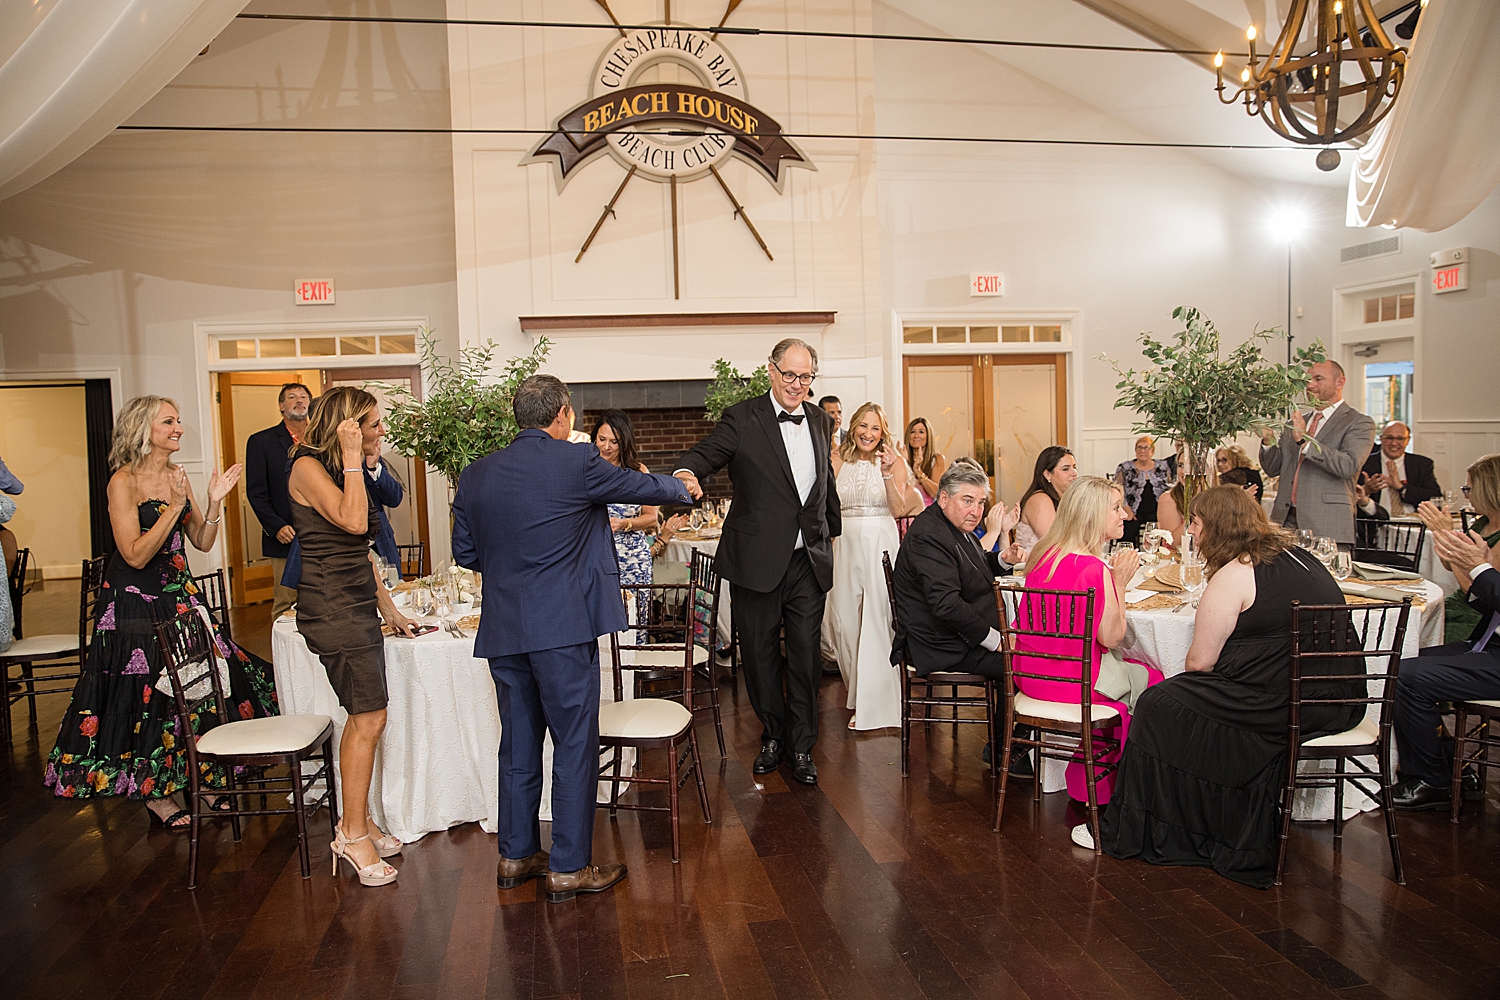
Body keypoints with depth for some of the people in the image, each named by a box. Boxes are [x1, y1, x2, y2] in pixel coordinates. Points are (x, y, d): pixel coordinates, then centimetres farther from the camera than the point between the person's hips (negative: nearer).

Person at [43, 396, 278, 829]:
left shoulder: (176, 476, 6)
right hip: (136, 603, -7)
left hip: (180, 594, 7)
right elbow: (136, 555, -21)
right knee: (147, 695, 2)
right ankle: (156, 795, 16)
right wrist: (176, 505, -23)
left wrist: (214, 501, -7)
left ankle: (195, 779, 22)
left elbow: (202, 542, 8)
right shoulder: (123, 483, -14)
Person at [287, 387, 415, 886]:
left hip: (358, 606, 9)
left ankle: (357, 824, 21)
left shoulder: (344, 470, 16)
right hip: (331, 609, -9)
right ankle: (354, 834, 4)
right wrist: (351, 457, -19)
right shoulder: (308, 467, -11)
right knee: (370, 717, -8)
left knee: (363, 717, 11)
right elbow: (352, 521, -25)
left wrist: (386, 605, 23)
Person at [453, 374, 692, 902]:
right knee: (574, 744, 5)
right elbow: (643, 486, 5)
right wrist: (683, 488, 24)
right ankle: (569, 868, 12)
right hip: (561, 626, -6)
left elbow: (465, 551, 12)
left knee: (519, 743, 17)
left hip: (502, 630, 6)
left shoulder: (475, 474, 5)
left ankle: (516, 856, 28)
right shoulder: (576, 463, -9)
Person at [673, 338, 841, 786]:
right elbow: (706, 452, -18)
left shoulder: (821, 421, 11)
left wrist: (832, 530, 27)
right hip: (757, 560, -3)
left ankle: (802, 745, 20)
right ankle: (773, 735, 29)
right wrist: (687, 472, -40)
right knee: (760, 652, 10)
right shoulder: (742, 419, -4)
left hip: (809, 561, 3)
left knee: (806, 653, 5)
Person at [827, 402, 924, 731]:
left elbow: (899, 510, -7)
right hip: (846, 544, 3)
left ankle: (872, 704, 3)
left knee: (876, 622, -5)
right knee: (843, 619, 5)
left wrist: (888, 473, -17)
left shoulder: (894, 462, 1)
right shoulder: (838, 462, 7)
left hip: (881, 544, -3)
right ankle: (856, 689, 26)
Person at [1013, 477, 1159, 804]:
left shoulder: (1044, 555, 3)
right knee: (1151, 678, 13)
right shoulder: (1094, 568, -22)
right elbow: (1111, 637, -14)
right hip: (1072, 681, -8)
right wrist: (1119, 581, -9)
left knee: (1132, 671, 26)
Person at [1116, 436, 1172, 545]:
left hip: (1155, 512, 1)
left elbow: (1170, 489, 19)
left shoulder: (1162, 467, 15)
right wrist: (1126, 509, -10)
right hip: (1132, 512, -1)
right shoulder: (1125, 468, 9)